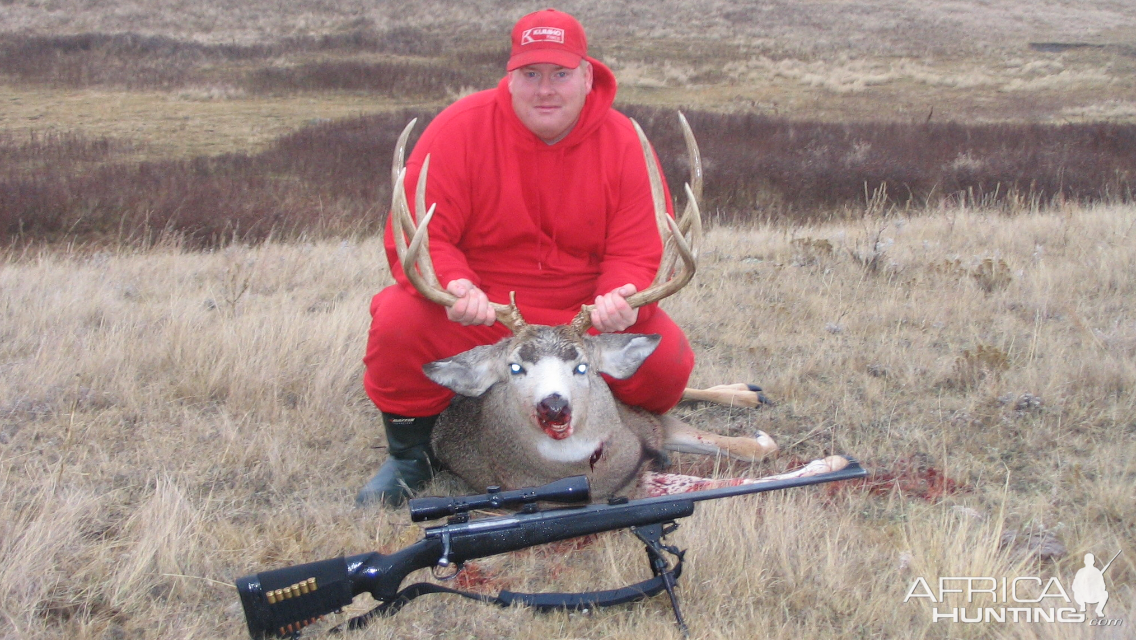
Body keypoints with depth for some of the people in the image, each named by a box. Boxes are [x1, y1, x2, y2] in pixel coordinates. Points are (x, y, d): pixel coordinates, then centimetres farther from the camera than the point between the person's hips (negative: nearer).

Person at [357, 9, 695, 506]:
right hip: (474, 316, -1)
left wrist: (622, 298, -30)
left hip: (583, 320, 1)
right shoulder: (459, 130, -11)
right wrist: (454, 287, -34)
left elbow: (640, 253, -7)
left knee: (667, 357, -22)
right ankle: (408, 456, 0)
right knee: (399, 322, -30)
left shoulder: (623, 143, -6)